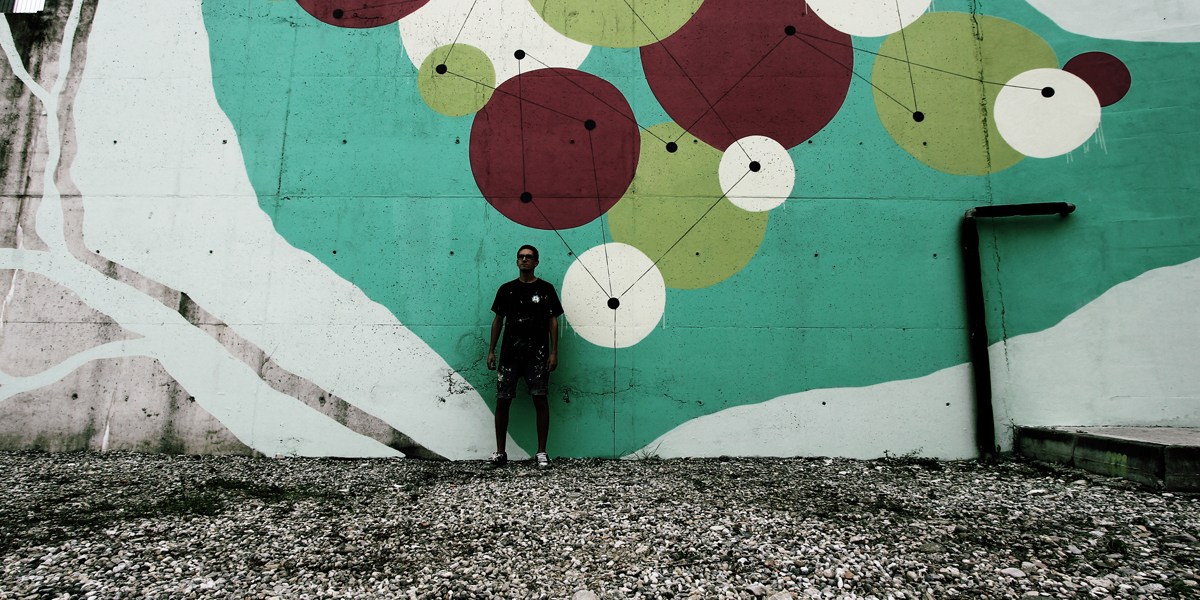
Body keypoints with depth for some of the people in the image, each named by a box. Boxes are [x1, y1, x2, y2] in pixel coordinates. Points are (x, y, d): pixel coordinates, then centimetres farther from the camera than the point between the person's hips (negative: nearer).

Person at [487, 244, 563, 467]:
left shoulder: (545, 288, 5)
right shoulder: (506, 289, 10)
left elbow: (553, 321, 3)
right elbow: (498, 320, 12)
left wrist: (554, 352, -4)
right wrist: (491, 351, 7)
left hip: (537, 353, -2)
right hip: (509, 352, 2)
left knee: (540, 399, -4)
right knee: (502, 400, 2)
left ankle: (541, 452, 6)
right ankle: (500, 452, 14)